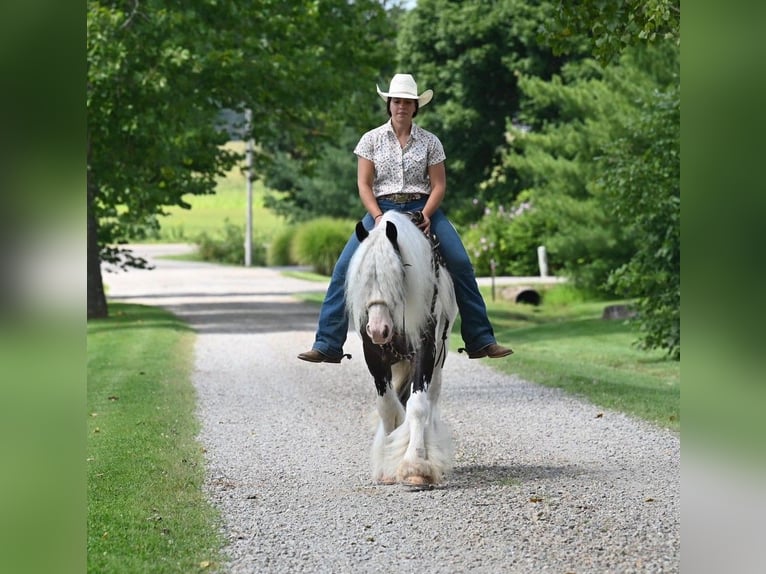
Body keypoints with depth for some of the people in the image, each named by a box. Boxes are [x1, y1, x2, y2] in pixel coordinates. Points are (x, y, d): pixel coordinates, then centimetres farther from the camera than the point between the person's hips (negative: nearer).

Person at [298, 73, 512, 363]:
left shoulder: (429, 141, 4)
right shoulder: (372, 139, 3)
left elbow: (439, 185, 1)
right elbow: (364, 184, 0)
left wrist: (425, 216, -16)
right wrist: (378, 217, -15)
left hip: (423, 209, 0)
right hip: (382, 208, 0)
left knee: (461, 264, -14)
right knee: (345, 268, -16)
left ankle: (481, 341, -4)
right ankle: (327, 345, -12)